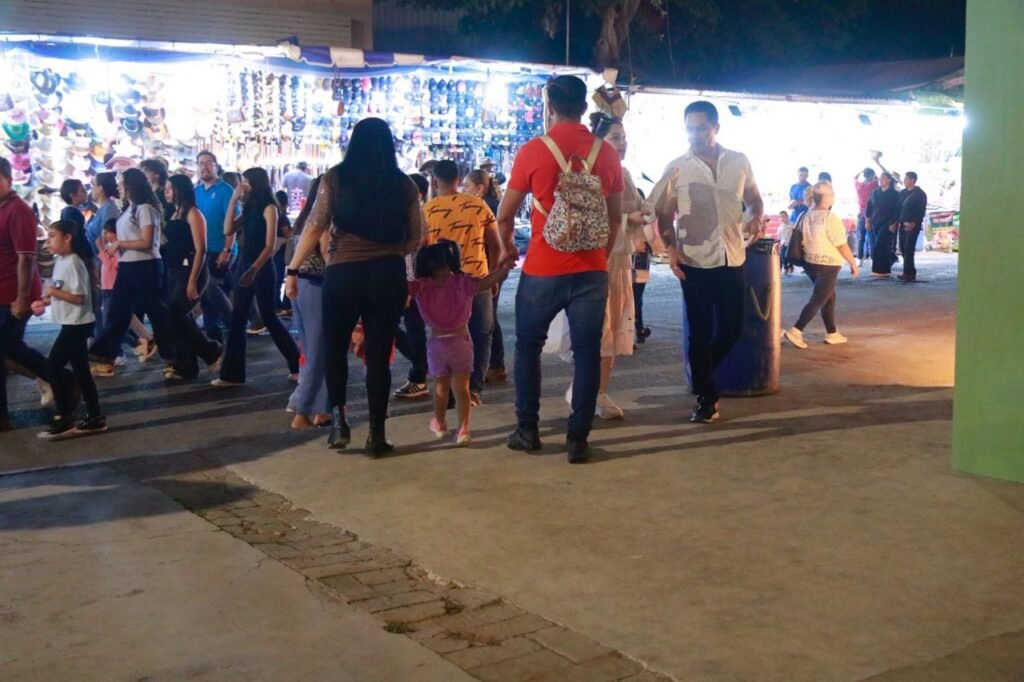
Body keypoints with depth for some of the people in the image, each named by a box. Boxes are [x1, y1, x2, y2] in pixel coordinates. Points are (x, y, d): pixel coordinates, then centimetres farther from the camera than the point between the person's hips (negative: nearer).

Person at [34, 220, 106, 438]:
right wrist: (46, 301, 7)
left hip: (76, 324, -10)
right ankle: (94, 418, 17)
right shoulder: (61, 262, 12)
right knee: (80, 372, 12)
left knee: (52, 368, -6)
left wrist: (53, 291, -17)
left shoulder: (73, 263, -17)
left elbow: (79, 297, -22)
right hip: (72, 324, 10)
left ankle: (64, 419, 0)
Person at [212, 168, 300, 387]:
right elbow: (228, 230, 3)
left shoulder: (268, 207, -9)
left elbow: (270, 245, -15)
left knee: (268, 318, -2)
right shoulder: (249, 208, 13)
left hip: (262, 268, -7)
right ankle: (232, 373, 6)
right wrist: (233, 200, 1)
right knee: (237, 319, 4)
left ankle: (298, 364, 13)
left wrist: (254, 269, -23)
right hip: (243, 265, 7)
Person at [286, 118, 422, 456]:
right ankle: (377, 434, 11)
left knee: (335, 347, 19)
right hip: (388, 275, 1)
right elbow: (415, 239, 7)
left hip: (343, 273, -1)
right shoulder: (404, 184, 4)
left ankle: (338, 418, 9)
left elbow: (314, 228, -4)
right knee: (379, 354, 7)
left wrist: (293, 269, 2)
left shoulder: (335, 178, 0)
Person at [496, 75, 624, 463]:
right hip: (591, 270, 2)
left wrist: (508, 249, 18)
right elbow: (616, 217, 9)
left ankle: (527, 430, 19)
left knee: (528, 347, 15)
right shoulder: (606, 153, 2)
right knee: (587, 353, 7)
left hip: (543, 269, -2)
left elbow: (505, 216, 0)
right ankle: (578, 439, 8)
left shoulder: (533, 151, -6)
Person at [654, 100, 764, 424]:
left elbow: (754, 199, 17)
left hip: (732, 259, 3)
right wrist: (671, 248, -13)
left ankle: (702, 376, 33)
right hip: (695, 261, -3)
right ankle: (706, 398, 14)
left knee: (732, 328, 8)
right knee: (700, 332, 3)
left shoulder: (740, 162, 5)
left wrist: (757, 219, -4)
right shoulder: (676, 168, -1)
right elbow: (664, 214, 2)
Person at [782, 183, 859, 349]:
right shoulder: (830, 218, -18)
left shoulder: (807, 216, 3)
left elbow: (802, 240, 11)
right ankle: (795, 331, -12)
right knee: (818, 300, -3)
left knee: (829, 297, 19)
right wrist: (854, 264, -5)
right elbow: (842, 246, -16)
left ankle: (832, 334, 23)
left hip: (809, 262, 8)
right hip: (827, 265, -8)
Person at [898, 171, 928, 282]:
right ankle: (911, 272, 14)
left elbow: (922, 211, -9)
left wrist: (913, 223, -19)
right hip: (903, 224, 6)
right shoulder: (902, 193, 14)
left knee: (908, 248, -11)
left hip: (913, 225, -6)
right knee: (903, 248, 5)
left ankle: (908, 273, -9)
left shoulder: (920, 194, -4)